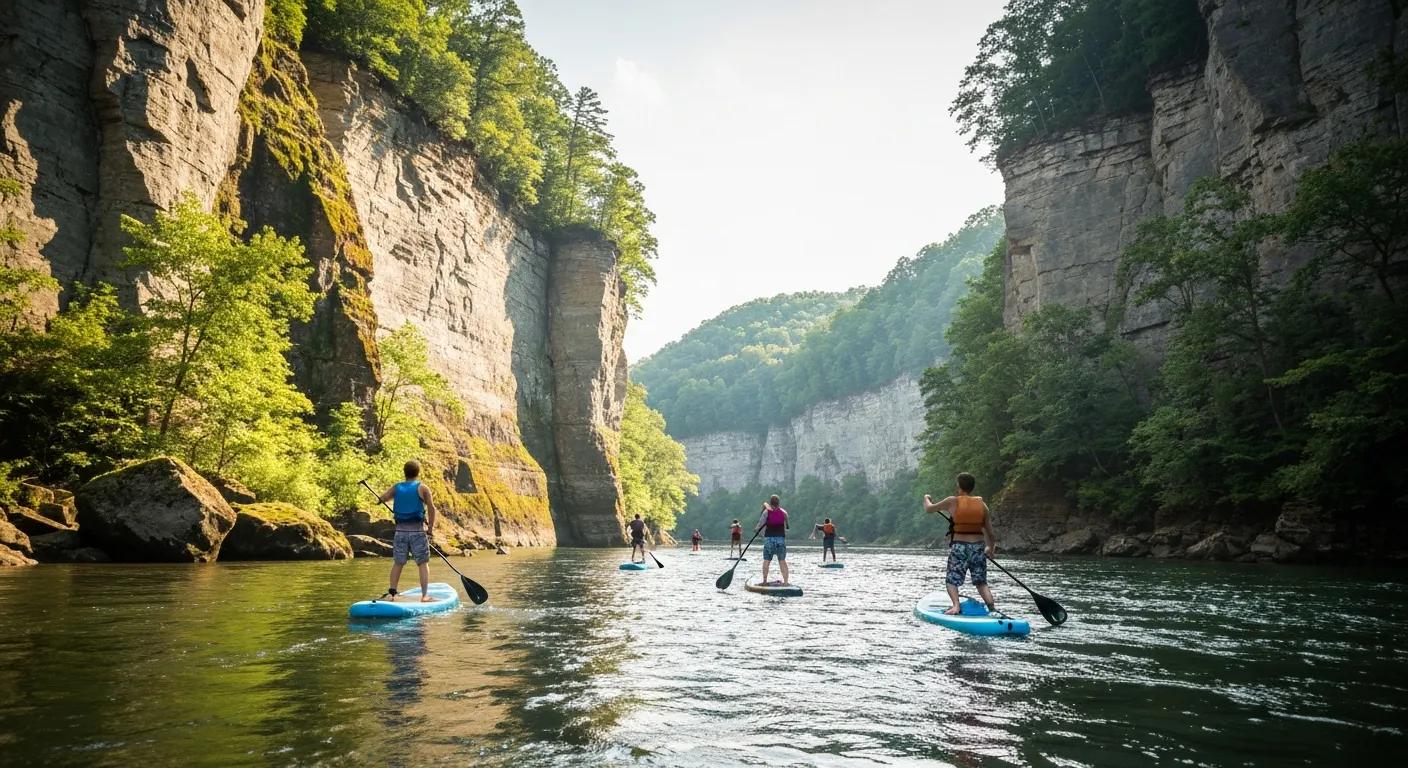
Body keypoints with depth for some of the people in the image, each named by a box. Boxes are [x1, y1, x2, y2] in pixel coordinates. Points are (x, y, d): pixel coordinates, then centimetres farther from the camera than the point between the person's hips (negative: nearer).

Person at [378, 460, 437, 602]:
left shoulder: (396, 488, 7)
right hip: (418, 530, -3)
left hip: (400, 530, 3)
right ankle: (424, 596, 2)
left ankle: (392, 593, 13)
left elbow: (382, 499, 21)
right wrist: (430, 528, 3)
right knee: (423, 564, 4)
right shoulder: (422, 488, -2)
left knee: (398, 563, 15)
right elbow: (431, 508, -7)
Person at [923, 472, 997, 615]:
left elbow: (929, 508, 9)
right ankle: (992, 607, -1)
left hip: (959, 546, -3)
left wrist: (926, 498, 31)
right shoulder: (982, 504, 4)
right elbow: (989, 531, 9)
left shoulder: (953, 502, -5)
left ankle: (955, 606, -15)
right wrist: (991, 547, 26)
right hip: (978, 547, 3)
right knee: (981, 582, 14)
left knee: (952, 580, 7)